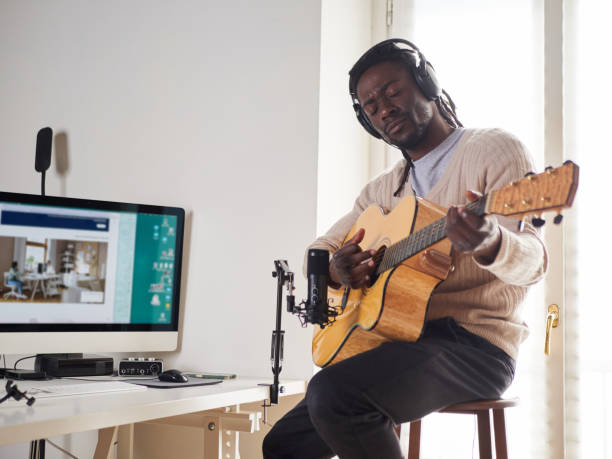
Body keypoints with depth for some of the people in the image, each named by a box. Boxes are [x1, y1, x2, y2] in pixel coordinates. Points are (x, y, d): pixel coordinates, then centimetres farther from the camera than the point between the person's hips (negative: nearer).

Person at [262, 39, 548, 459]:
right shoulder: (385, 190, 18)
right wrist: (336, 268, -6)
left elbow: (533, 262, -14)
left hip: (476, 342, -7)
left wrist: (490, 244, -39)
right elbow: (317, 251, 20)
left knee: (332, 395, -31)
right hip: (405, 343, 7)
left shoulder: (493, 149, -3)